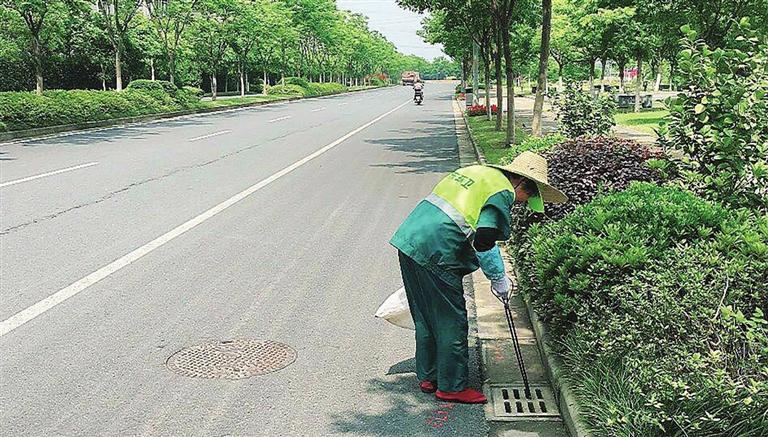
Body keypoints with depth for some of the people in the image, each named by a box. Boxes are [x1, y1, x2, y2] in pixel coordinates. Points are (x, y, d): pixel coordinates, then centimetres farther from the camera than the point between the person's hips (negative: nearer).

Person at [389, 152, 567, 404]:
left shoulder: (475, 172, 21)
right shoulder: (503, 192, -7)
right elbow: (483, 241, -15)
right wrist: (499, 279, -2)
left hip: (408, 240, 10)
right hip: (435, 255, -9)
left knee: (425, 319, 19)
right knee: (451, 323, 4)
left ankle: (428, 377, 31)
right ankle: (451, 387, 15)